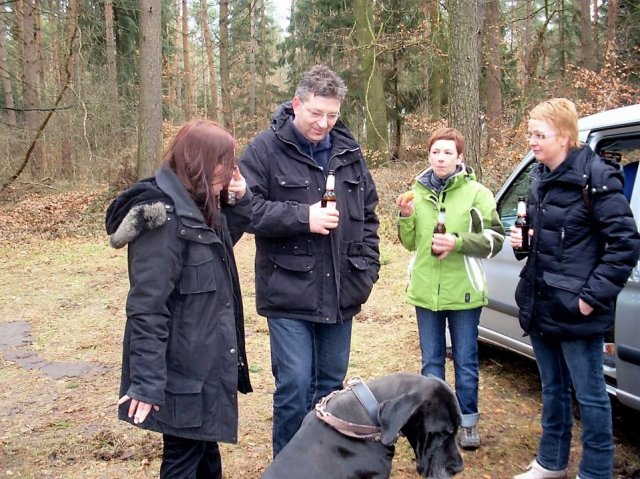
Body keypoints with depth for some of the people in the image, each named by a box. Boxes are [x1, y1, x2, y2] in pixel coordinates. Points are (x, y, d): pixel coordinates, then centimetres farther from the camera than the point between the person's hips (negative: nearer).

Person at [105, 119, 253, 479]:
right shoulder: (164, 218, -23)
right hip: (183, 368, -9)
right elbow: (147, 309, -25)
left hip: (204, 362, 9)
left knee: (206, 443, 24)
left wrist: (241, 200, 6)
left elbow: (226, 239, 25)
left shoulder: (197, 209, 6)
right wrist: (147, 382, -25)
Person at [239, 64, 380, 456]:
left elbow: (368, 214, 16)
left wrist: (368, 269, 9)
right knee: (295, 386, -4)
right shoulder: (267, 149, -7)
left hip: (341, 292, 5)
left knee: (332, 384, 16)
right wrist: (302, 217, -19)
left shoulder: (349, 151, 9)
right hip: (289, 292, -5)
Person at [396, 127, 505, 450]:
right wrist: (406, 218, -7)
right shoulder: (418, 193, 6)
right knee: (431, 361, 13)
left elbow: (494, 240, -6)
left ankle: (468, 421, 24)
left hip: (463, 292, -3)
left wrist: (458, 243, -20)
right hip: (426, 291, 3)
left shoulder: (476, 192, -4)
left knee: (466, 362, 9)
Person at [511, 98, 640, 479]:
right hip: (539, 305, 8)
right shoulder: (541, 178, 10)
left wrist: (593, 295, -17)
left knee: (589, 395, 5)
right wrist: (522, 240, 2)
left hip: (576, 310, -8)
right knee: (553, 389, 20)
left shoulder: (595, 176, -13)